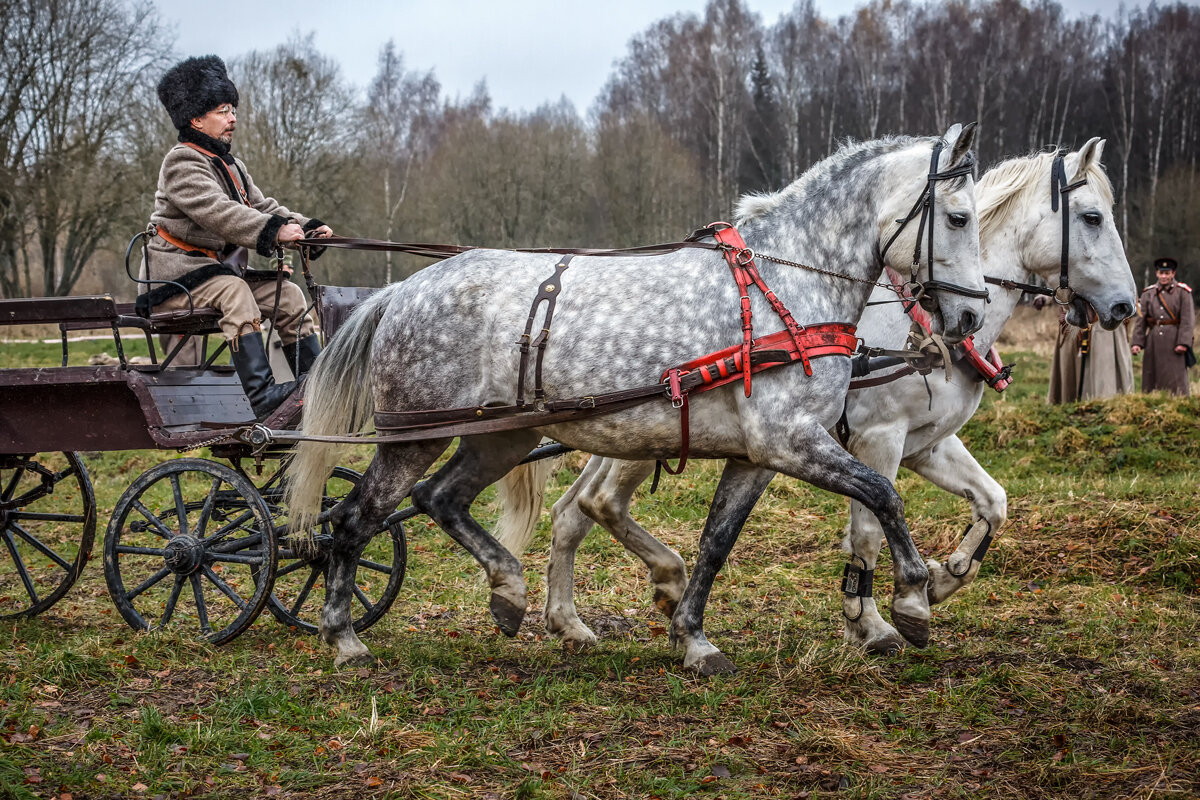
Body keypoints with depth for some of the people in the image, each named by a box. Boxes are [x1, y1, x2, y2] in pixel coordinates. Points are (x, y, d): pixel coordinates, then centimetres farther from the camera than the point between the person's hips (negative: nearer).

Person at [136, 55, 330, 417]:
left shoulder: (231, 165, 19)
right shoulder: (181, 163, -13)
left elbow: (262, 207, 12)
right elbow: (217, 212, -28)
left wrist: (307, 228, -6)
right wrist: (274, 231, -38)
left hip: (221, 268, 9)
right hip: (174, 276, -9)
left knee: (287, 293, -3)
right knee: (234, 291, -34)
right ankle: (259, 393, -42)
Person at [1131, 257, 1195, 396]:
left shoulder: (1182, 292, 2)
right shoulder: (1148, 293, 10)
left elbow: (1188, 320, -5)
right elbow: (1140, 320, 6)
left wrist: (1183, 343, -15)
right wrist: (1137, 342, -5)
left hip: (1174, 341, -3)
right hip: (1153, 341, 3)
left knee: (1175, 378, -4)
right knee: (1150, 378, 5)